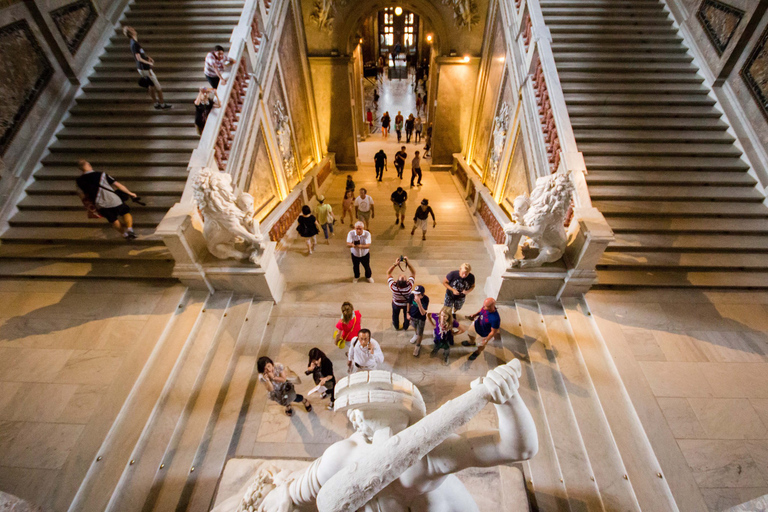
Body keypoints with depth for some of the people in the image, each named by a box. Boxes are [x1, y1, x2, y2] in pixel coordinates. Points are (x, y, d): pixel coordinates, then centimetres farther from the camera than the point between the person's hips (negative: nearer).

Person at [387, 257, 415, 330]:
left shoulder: (393, 286, -43)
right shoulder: (409, 286, -43)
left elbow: (388, 273, -29)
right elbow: (413, 273, -29)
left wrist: (395, 264, -40)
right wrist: (408, 263, -39)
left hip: (396, 303, 0)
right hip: (407, 304, 0)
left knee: (395, 315, 32)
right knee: (406, 315, 31)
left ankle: (396, 327, 59)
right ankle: (405, 327, 59)